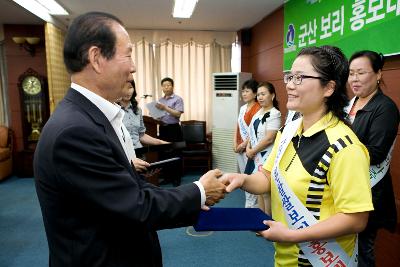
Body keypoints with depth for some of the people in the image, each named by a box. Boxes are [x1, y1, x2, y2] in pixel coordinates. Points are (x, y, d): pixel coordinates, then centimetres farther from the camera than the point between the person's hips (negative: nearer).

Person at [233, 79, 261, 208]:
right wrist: (235, 144, 4)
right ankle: (249, 202, 28)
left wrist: (243, 145, -13)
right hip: (240, 147, 9)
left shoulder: (257, 109, -13)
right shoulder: (242, 108, 12)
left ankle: (251, 205, 11)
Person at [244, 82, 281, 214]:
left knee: (266, 191, 1)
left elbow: (269, 138, -19)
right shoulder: (258, 112, 11)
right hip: (255, 156, 8)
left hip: (266, 156, -8)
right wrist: (248, 148, -1)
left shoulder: (274, 114, -13)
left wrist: (252, 151, -13)